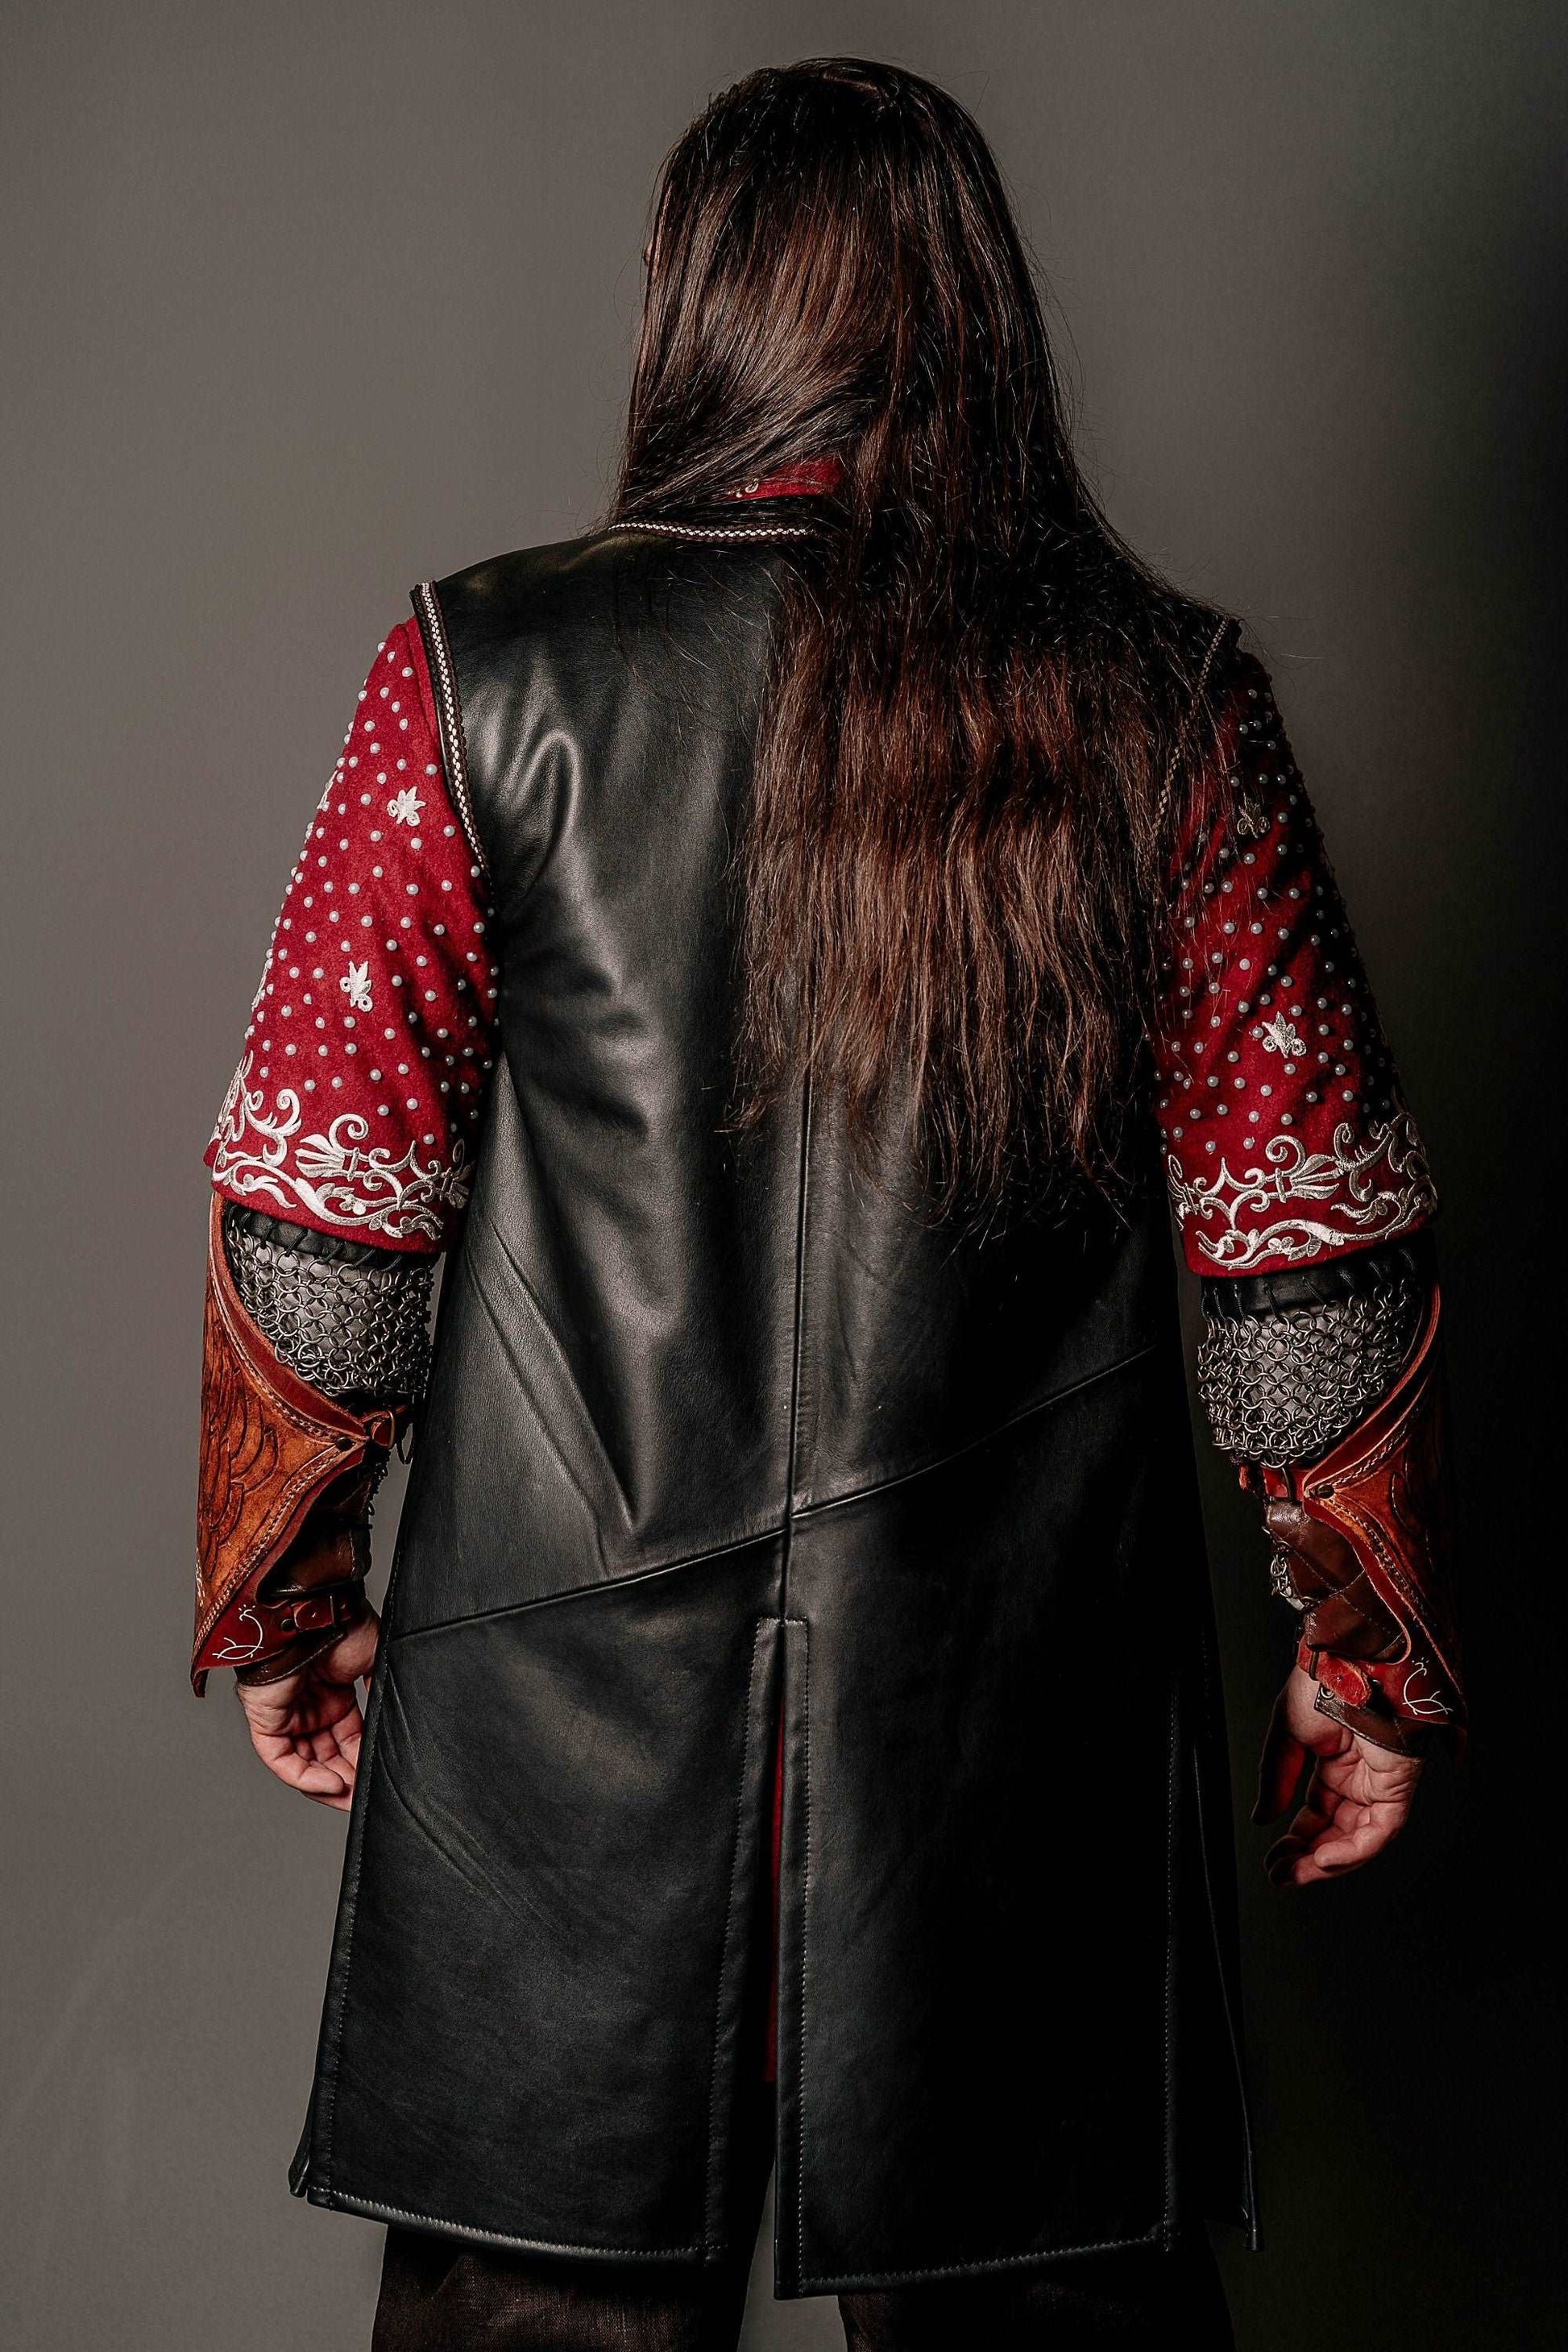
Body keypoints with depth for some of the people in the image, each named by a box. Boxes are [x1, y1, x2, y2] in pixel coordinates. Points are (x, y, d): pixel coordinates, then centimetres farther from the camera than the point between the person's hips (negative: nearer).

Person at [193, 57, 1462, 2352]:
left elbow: (316, 1211, -4)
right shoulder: (1166, 703, -3)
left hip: (561, 1701, 0)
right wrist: (1373, 1645, 11)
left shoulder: (485, 675, -6)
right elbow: (1315, 1249, -1)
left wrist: (282, 1597, 10)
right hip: (1031, 1715, 1)